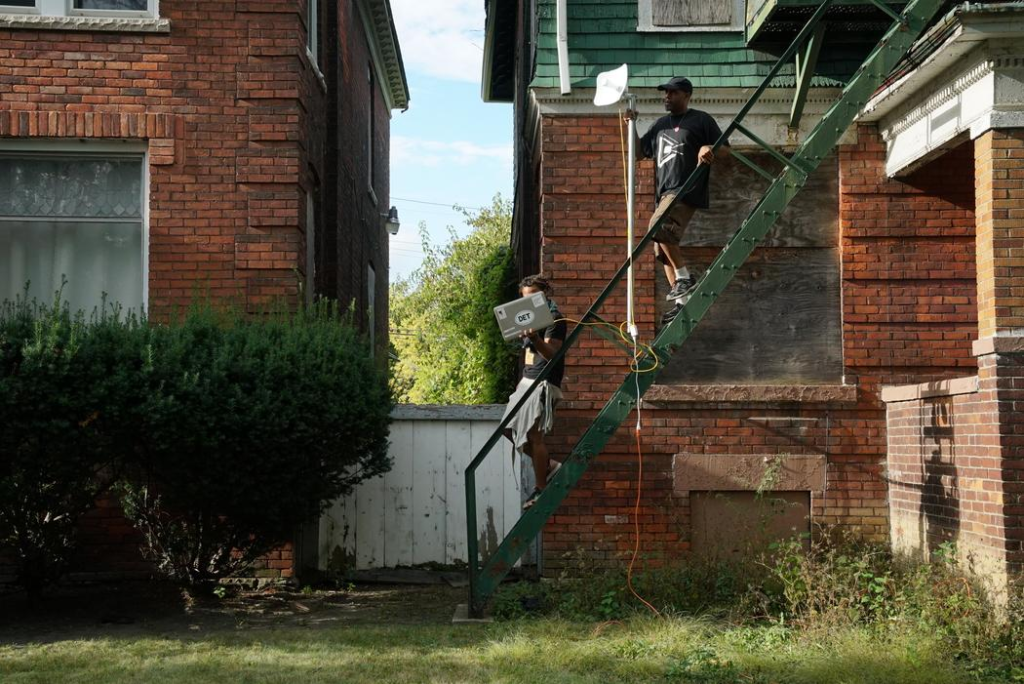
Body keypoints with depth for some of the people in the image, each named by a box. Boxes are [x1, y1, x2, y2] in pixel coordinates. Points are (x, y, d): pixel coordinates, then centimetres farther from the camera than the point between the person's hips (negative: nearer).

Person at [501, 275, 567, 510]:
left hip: (543, 384, -9)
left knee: (534, 435, -11)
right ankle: (547, 466, 18)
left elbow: (550, 353, -23)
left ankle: (541, 489, -3)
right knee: (510, 429, 7)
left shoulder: (554, 318, -10)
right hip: (527, 380, 9)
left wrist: (534, 338, -40)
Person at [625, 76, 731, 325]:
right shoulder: (661, 124, 23)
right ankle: (682, 302, 7)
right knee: (663, 250, 3)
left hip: (686, 189, -8)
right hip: (664, 192, 8)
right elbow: (640, 153, 25)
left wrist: (709, 149, -21)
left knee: (659, 228, -30)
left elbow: (726, 148, 1)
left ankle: (685, 277, -18)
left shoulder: (700, 120, 3)